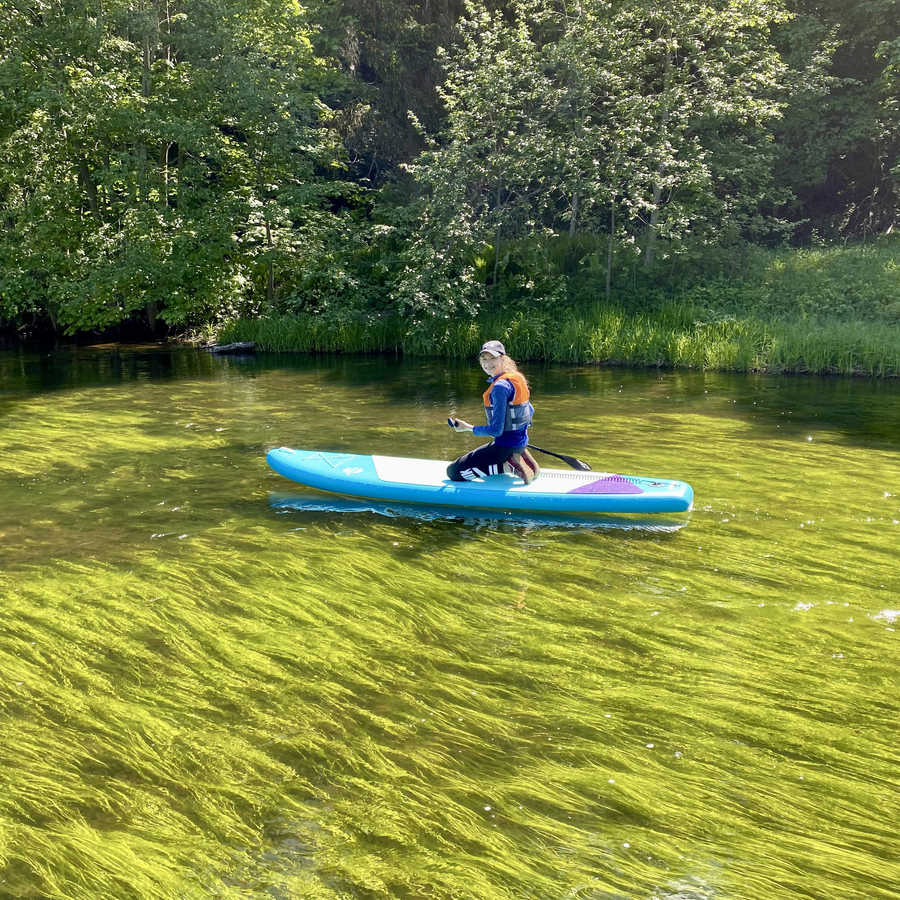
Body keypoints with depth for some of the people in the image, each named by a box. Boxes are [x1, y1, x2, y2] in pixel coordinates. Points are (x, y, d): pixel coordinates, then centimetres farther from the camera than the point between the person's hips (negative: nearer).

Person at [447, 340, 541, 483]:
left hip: (505, 446, -9)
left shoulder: (500, 387, -22)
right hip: (521, 443, 9)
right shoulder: (517, 377, 5)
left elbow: (496, 430, -22)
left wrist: (468, 427, -11)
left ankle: (509, 467, -10)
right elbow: (530, 412, 16)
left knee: (453, 472, -6)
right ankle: (521, 459, 12)